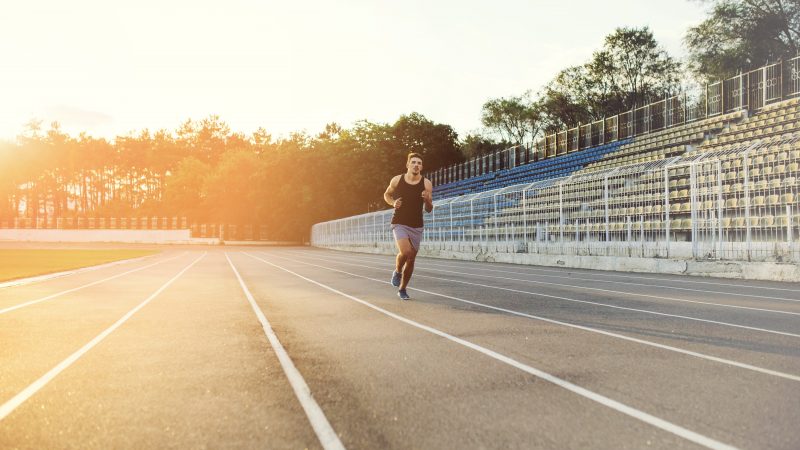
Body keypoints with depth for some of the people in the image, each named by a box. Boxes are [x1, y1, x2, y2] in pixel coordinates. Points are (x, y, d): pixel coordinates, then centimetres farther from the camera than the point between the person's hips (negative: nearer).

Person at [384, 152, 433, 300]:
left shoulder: (426, 184, -4)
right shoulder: (397, 180, -5)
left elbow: (429, 209, 0)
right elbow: (386, 195, 14)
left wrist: (427, 200, -22)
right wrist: (393, 203, -7)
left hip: (416, 226, 2)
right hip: (399, 224, -2)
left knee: (411, 260, 7)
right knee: (405, 252, -25)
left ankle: (402, 289, 28)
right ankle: (397, 271, 8)